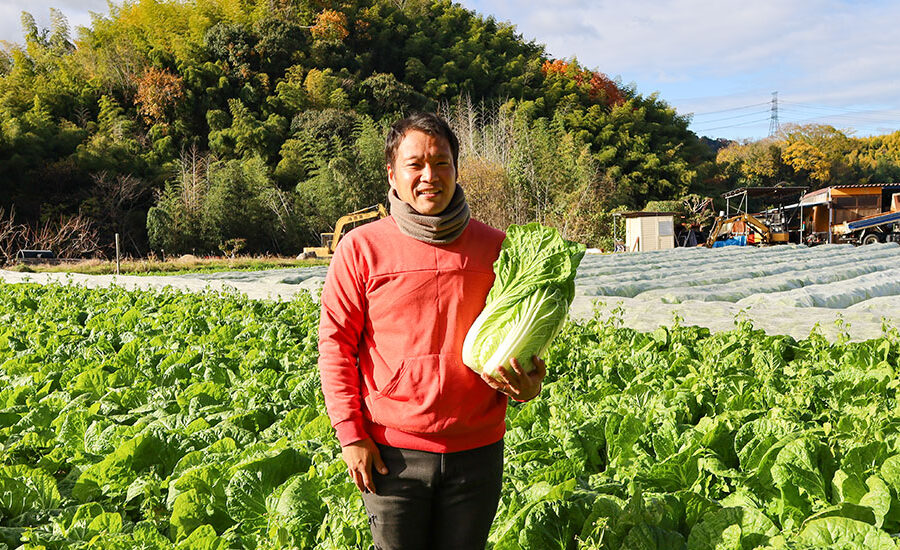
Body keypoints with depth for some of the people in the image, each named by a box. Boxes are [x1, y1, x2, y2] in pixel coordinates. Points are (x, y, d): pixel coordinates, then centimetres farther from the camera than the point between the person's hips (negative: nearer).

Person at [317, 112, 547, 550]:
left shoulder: (493, 246, 2)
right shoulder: (361, 247, -3)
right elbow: (335, 342, -2)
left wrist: (528, 383, -9)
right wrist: (350, 433, -7)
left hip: (477, 450, 2)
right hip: (392, 451, -2)